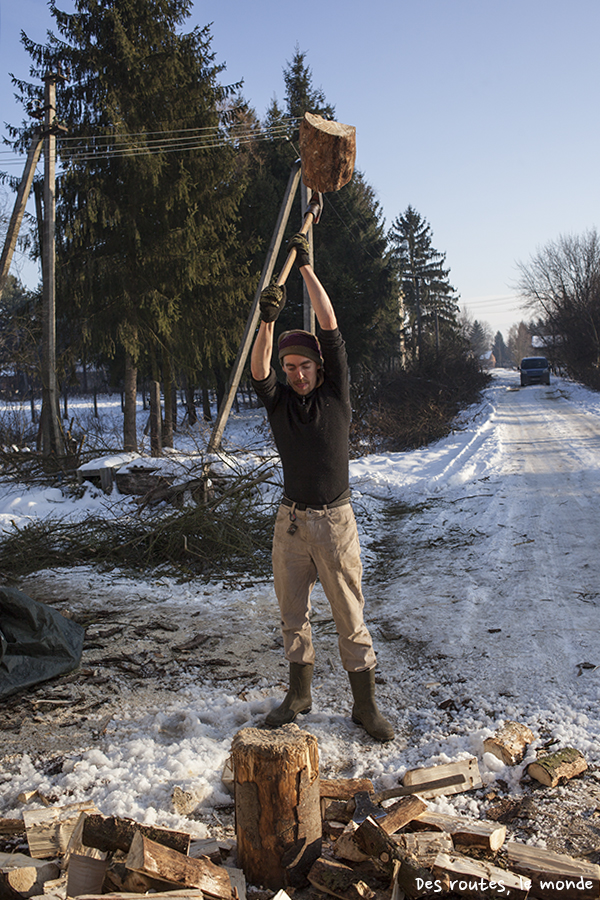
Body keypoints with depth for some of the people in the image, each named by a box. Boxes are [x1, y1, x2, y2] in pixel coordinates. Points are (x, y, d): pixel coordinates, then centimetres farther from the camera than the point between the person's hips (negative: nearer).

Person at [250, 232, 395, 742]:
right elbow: (258, 371, -16)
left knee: (350, 617, 2)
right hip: (291, 521, 3)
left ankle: (365, 704, 14)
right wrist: (268, 321, -32)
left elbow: (331, 330, -8)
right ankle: (299, 695, 27)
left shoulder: (335, 394, -1)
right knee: (293, 614, 11)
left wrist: (307, 268, -10)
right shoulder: (278, 402, 4)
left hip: (335, 519, -3)